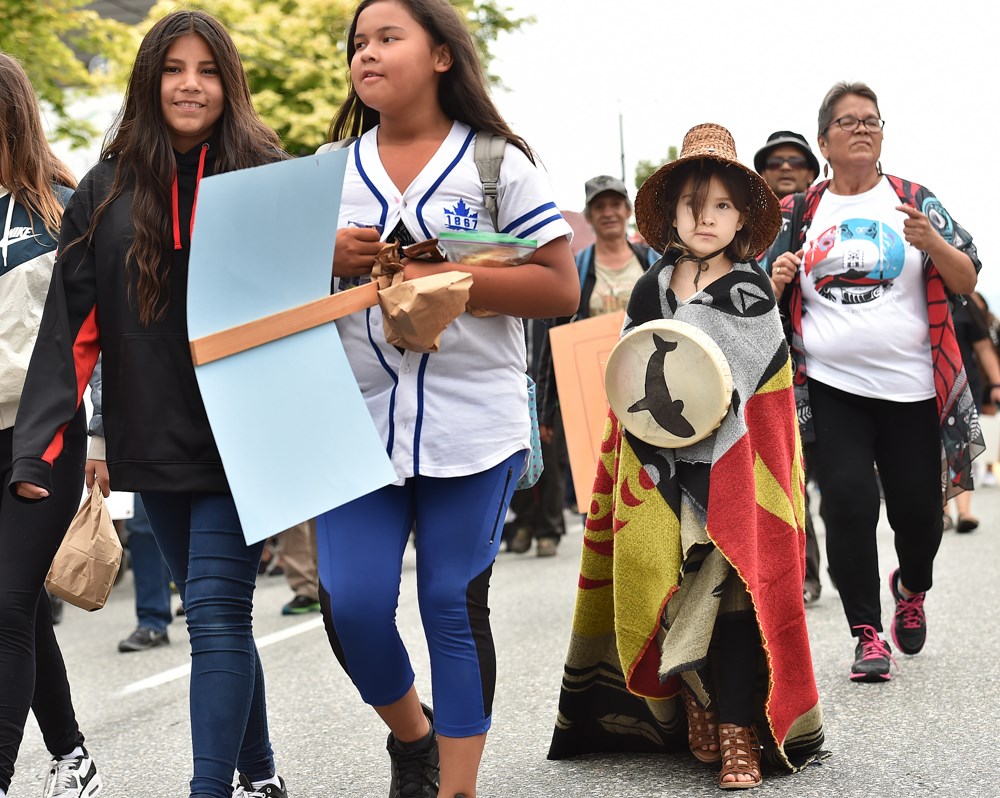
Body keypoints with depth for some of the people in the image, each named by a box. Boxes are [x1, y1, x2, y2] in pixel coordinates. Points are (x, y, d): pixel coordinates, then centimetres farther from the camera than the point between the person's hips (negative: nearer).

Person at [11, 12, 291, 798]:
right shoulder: (108, 189, 4)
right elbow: (72, 323, 0)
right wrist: (44, 443, -9)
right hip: (153, 442, 4)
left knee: (216, 613, -10)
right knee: (216, 615, 14)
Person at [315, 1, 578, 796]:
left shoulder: (498, 163, 0)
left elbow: (560, 287, -6)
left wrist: (442, 279, -16)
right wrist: (328, 260, -7)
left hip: (472, 424, -3)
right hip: (357, 420, 3)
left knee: (454, 606, 1)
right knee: (351, 605, -3)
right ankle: (412, 734, 26)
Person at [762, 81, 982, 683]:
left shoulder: (914, 201, 5)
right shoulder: (799, 215, 8)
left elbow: (967, 283, 1)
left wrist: (932, 242, -18)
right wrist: (777, 280, -11)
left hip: (911, 387, 0)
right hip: (830, 389, 0)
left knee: (918, 508, 5)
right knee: (848, 502, -11)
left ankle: (912, 589, 38)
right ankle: (868, 634, 0)